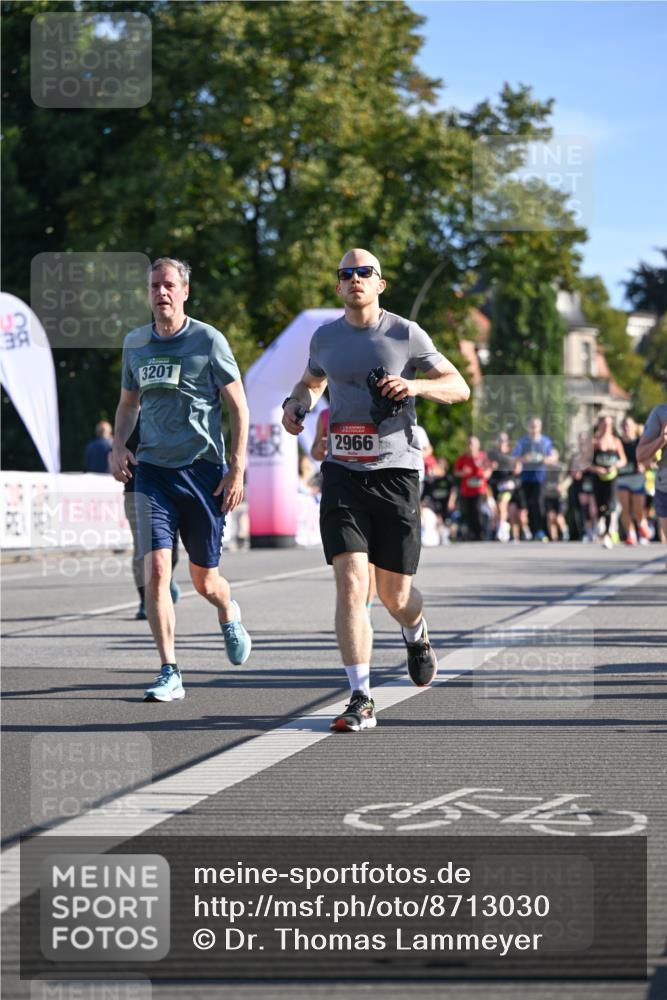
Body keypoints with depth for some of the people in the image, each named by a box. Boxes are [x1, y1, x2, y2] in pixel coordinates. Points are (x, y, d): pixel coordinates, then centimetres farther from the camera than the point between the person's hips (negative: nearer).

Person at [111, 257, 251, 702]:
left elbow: (239, 408, -1)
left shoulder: (208, 340, -4)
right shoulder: (135, 343, 9)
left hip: (202, 470, -3)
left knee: (205, 581, 5)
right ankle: (170, 674, -8)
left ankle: (229, 616, 42)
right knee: (156, 569, -13)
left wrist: (237, 469, -8)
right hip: (152, 469, 3)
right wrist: (119, 447, 5)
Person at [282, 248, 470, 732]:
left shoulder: (405, 334, -1)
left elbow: (460, 387, 2)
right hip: (343, 473, 2)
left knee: (395, 596, 5)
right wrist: (296, 404, 7)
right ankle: (361, 700, -11)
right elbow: (311, 381, 30)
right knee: (350, 584, -13)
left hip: (396, 471, -2)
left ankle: (417, 637, 43)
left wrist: (416, 385, -17)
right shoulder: (325, 337, 9)